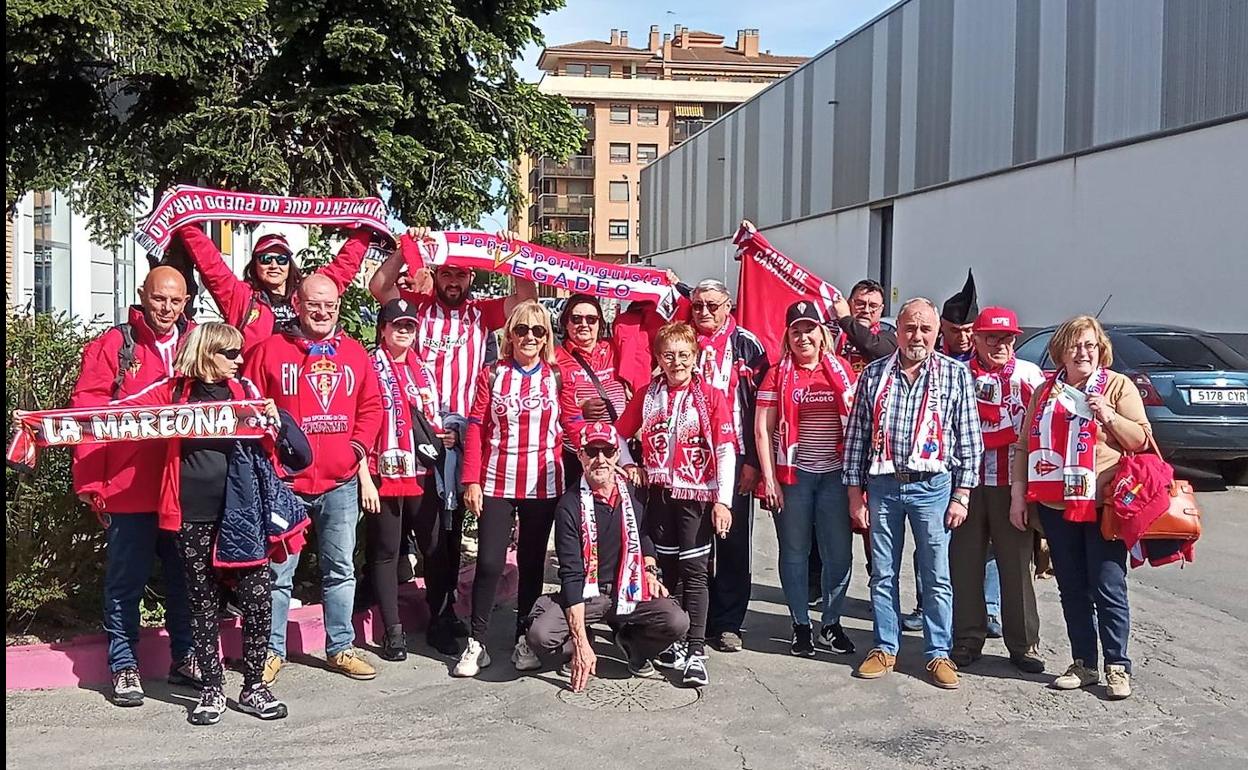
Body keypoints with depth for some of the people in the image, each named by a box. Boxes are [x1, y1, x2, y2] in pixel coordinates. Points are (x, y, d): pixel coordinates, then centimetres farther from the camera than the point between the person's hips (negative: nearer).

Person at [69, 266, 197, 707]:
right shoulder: (112, 346, -2)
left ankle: (185, 659, 25)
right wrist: (91, 484, -12)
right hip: (128, 489, -3)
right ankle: (124, 667, 19)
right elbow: (86, 413, -7)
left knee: (185, 576, 12)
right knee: (126, 581, 7)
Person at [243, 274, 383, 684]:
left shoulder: (355, 353, 8)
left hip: (340, 482, 3)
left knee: (340, 569, 13)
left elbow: (371, 407, 10)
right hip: (284, 481, -3)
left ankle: (341, 648, 25)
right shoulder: (269, 351, -1)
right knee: (278, 572, 5)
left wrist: (357, 446, -3)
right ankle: (272, 651, 19)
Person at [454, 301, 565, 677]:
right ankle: (477, 643, 9)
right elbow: (476, 429, 0)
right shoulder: (492, 376, 3)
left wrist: (568, 476, -5)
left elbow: (568, 432, 4)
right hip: (496, 483, -1)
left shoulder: (557, 377, 4)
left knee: (532, 563, 9)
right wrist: (471, 480, -6)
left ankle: (524, 640, 22)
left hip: (543, 485, 1)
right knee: (489, 562, -3)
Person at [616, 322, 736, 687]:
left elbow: (726, 451, -8)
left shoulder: (711, 396, -5)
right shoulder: (648, 395, 6)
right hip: (660, 494, 4)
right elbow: (618, 434, 15)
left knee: (694, 571, -3)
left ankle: (696, 651, -1)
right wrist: (630, 466, -1)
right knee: (669, 568, 12)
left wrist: (723, 500, -13)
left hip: (696, 495, -3)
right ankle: (675, 641, 23)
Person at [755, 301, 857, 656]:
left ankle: (831, 623, 21)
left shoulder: (842, 370, 6)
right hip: (793, 474, -1)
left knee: (839, 553, 4)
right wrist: (769, 478, -7)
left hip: (835, 474, 1)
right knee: (794, 552, 7)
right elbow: (762, 430, -1)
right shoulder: (777, 376, 2)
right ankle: (801, 625, 19)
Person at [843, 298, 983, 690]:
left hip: (932, 485, -2)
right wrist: (855, 491, 3)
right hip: (882, 485, 2)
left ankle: (939, 654, 14)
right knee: (882, 574, 9)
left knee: (936, 577, 3)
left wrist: (961, 495, -4)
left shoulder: (956, 374, 2)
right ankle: (885, 648, 20)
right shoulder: (874, 374, 7)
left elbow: (969, 439, 1)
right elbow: (856, 435, 7)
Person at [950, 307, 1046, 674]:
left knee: (1016, 564, 3)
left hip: (1012, 482, -1)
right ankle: (968, 639, 16)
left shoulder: (1029, 374, 6)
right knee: (965, 563, 5)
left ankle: (1024, 643, 14)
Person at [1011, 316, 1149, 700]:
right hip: (1055, 505, 4)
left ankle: (1117, 667, 8)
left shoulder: (1119, 386, 2)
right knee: (1072, 590, 10)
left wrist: (1109, 416, -17)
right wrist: (1018, 494, 7)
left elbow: (1141, 440, -1)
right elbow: (1024, 444, 13)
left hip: (1103, 504, -4)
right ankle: (1084, 665, 19)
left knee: (1108, 589, -3)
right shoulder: (1045, 391, 13)